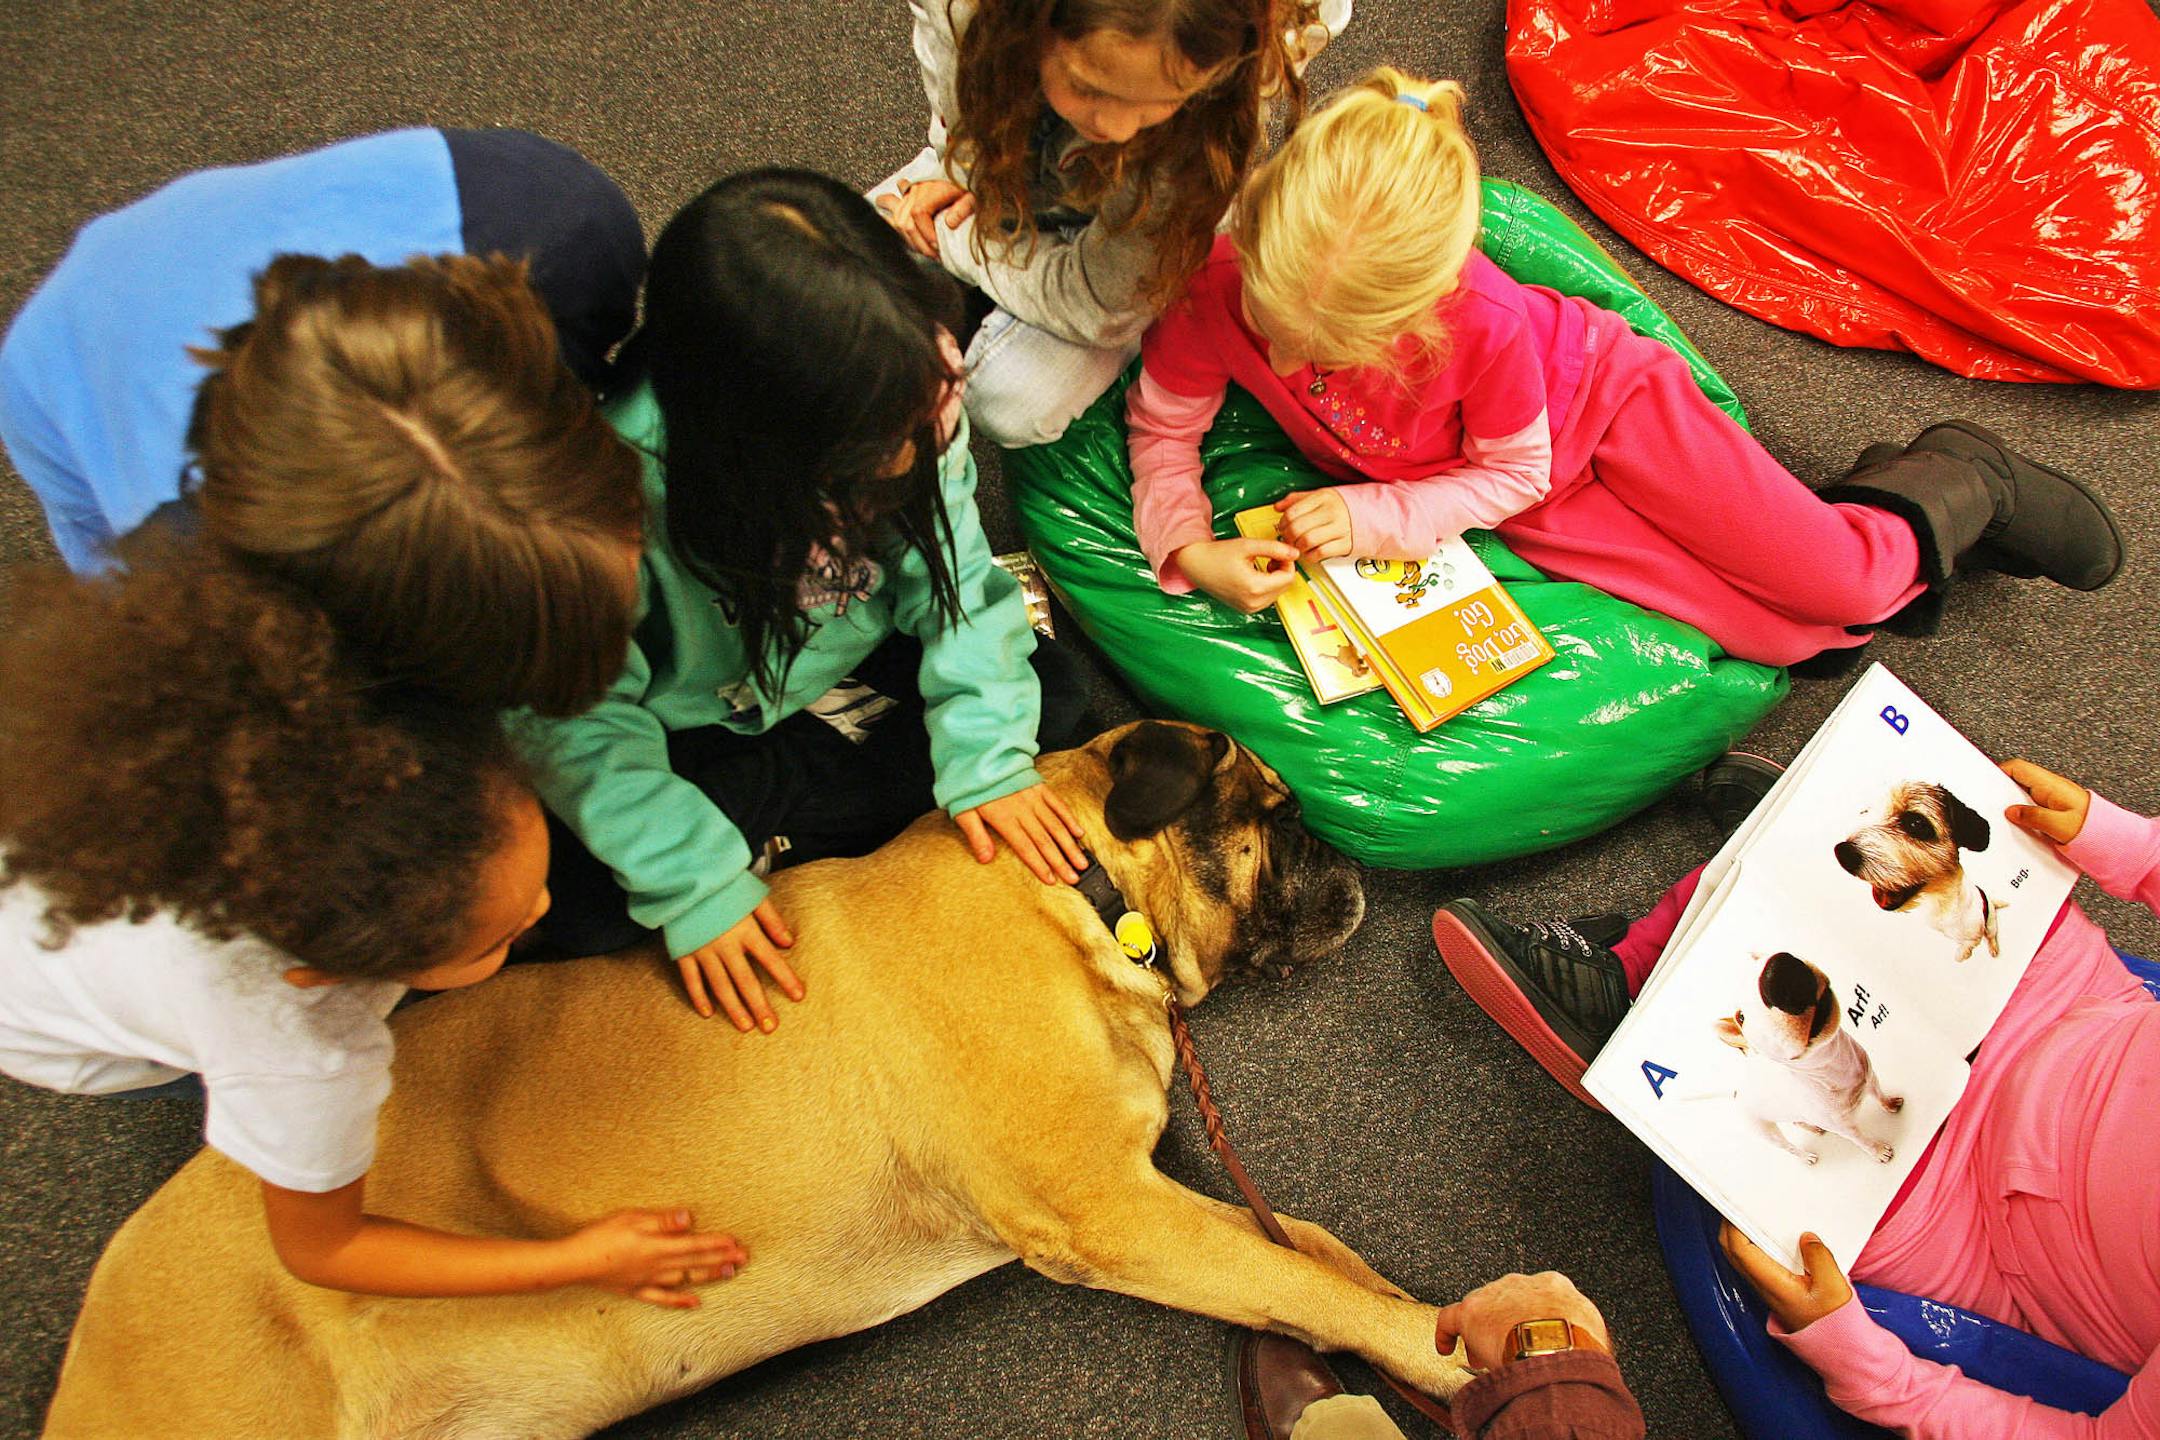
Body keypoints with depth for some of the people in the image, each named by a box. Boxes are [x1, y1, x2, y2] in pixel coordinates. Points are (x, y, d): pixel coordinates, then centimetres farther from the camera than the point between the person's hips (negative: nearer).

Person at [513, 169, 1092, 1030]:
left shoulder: (900, 394, -26)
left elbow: (951, 567, -13)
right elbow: (578, 718, -27)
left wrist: (987, 753, -20)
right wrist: (692, 884, -31)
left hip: (853, 674, 5)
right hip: (689, 726, -4)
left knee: (1047, 696, -11)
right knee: (587, 911, -24)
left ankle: (765, 831, -8)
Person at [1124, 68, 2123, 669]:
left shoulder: (1482, 319, -38)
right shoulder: (1220, 284, -31)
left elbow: (1513, 471, -18)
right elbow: (1162, 426, -12)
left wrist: (1372, 520, -29)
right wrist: (1191, 549, -29)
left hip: (1594, 393, -3)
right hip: (1523, 504, 3)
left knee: (1844, 585, -7)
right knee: (1781, 635, -6)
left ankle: (1955, 483, 28)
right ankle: (1900, 530, 26)